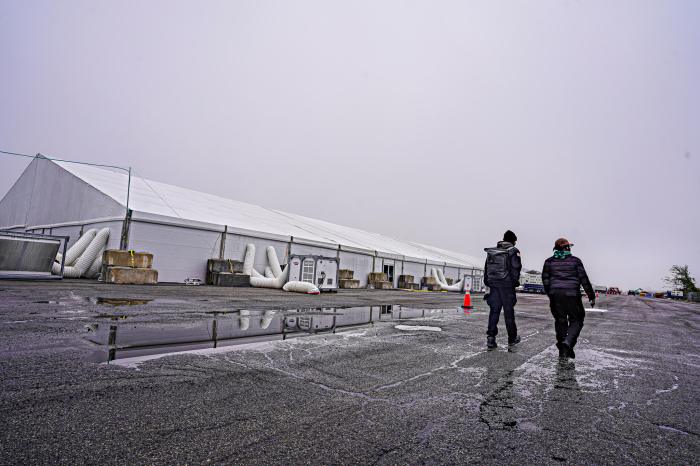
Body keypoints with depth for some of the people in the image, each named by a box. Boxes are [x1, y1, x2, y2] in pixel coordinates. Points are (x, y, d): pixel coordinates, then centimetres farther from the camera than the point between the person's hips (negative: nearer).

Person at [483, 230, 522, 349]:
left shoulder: (491, 251, 13)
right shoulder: (513, 251, -3)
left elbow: (486, 268, 14)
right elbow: (516, 268, -10)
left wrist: (488, 283, 17)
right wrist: (515, 281, -3)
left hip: (493, 284, 4)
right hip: (507, 285, -4)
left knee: (494, 311, 5)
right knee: (509, 312, 6)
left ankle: (490, 337, -4)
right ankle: (512, 338, 19)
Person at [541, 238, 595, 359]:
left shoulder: (549, 261, 7)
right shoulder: (575, 261, 2)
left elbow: (545, 279, 5)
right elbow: (584, 279, 1)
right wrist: (591, 296, 6)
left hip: (555, 295, 3)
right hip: (572, 294, -2)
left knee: (560, 321, 12)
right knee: (576, 321, 10)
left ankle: (563, 350, 17)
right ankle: (567, 342, -13)